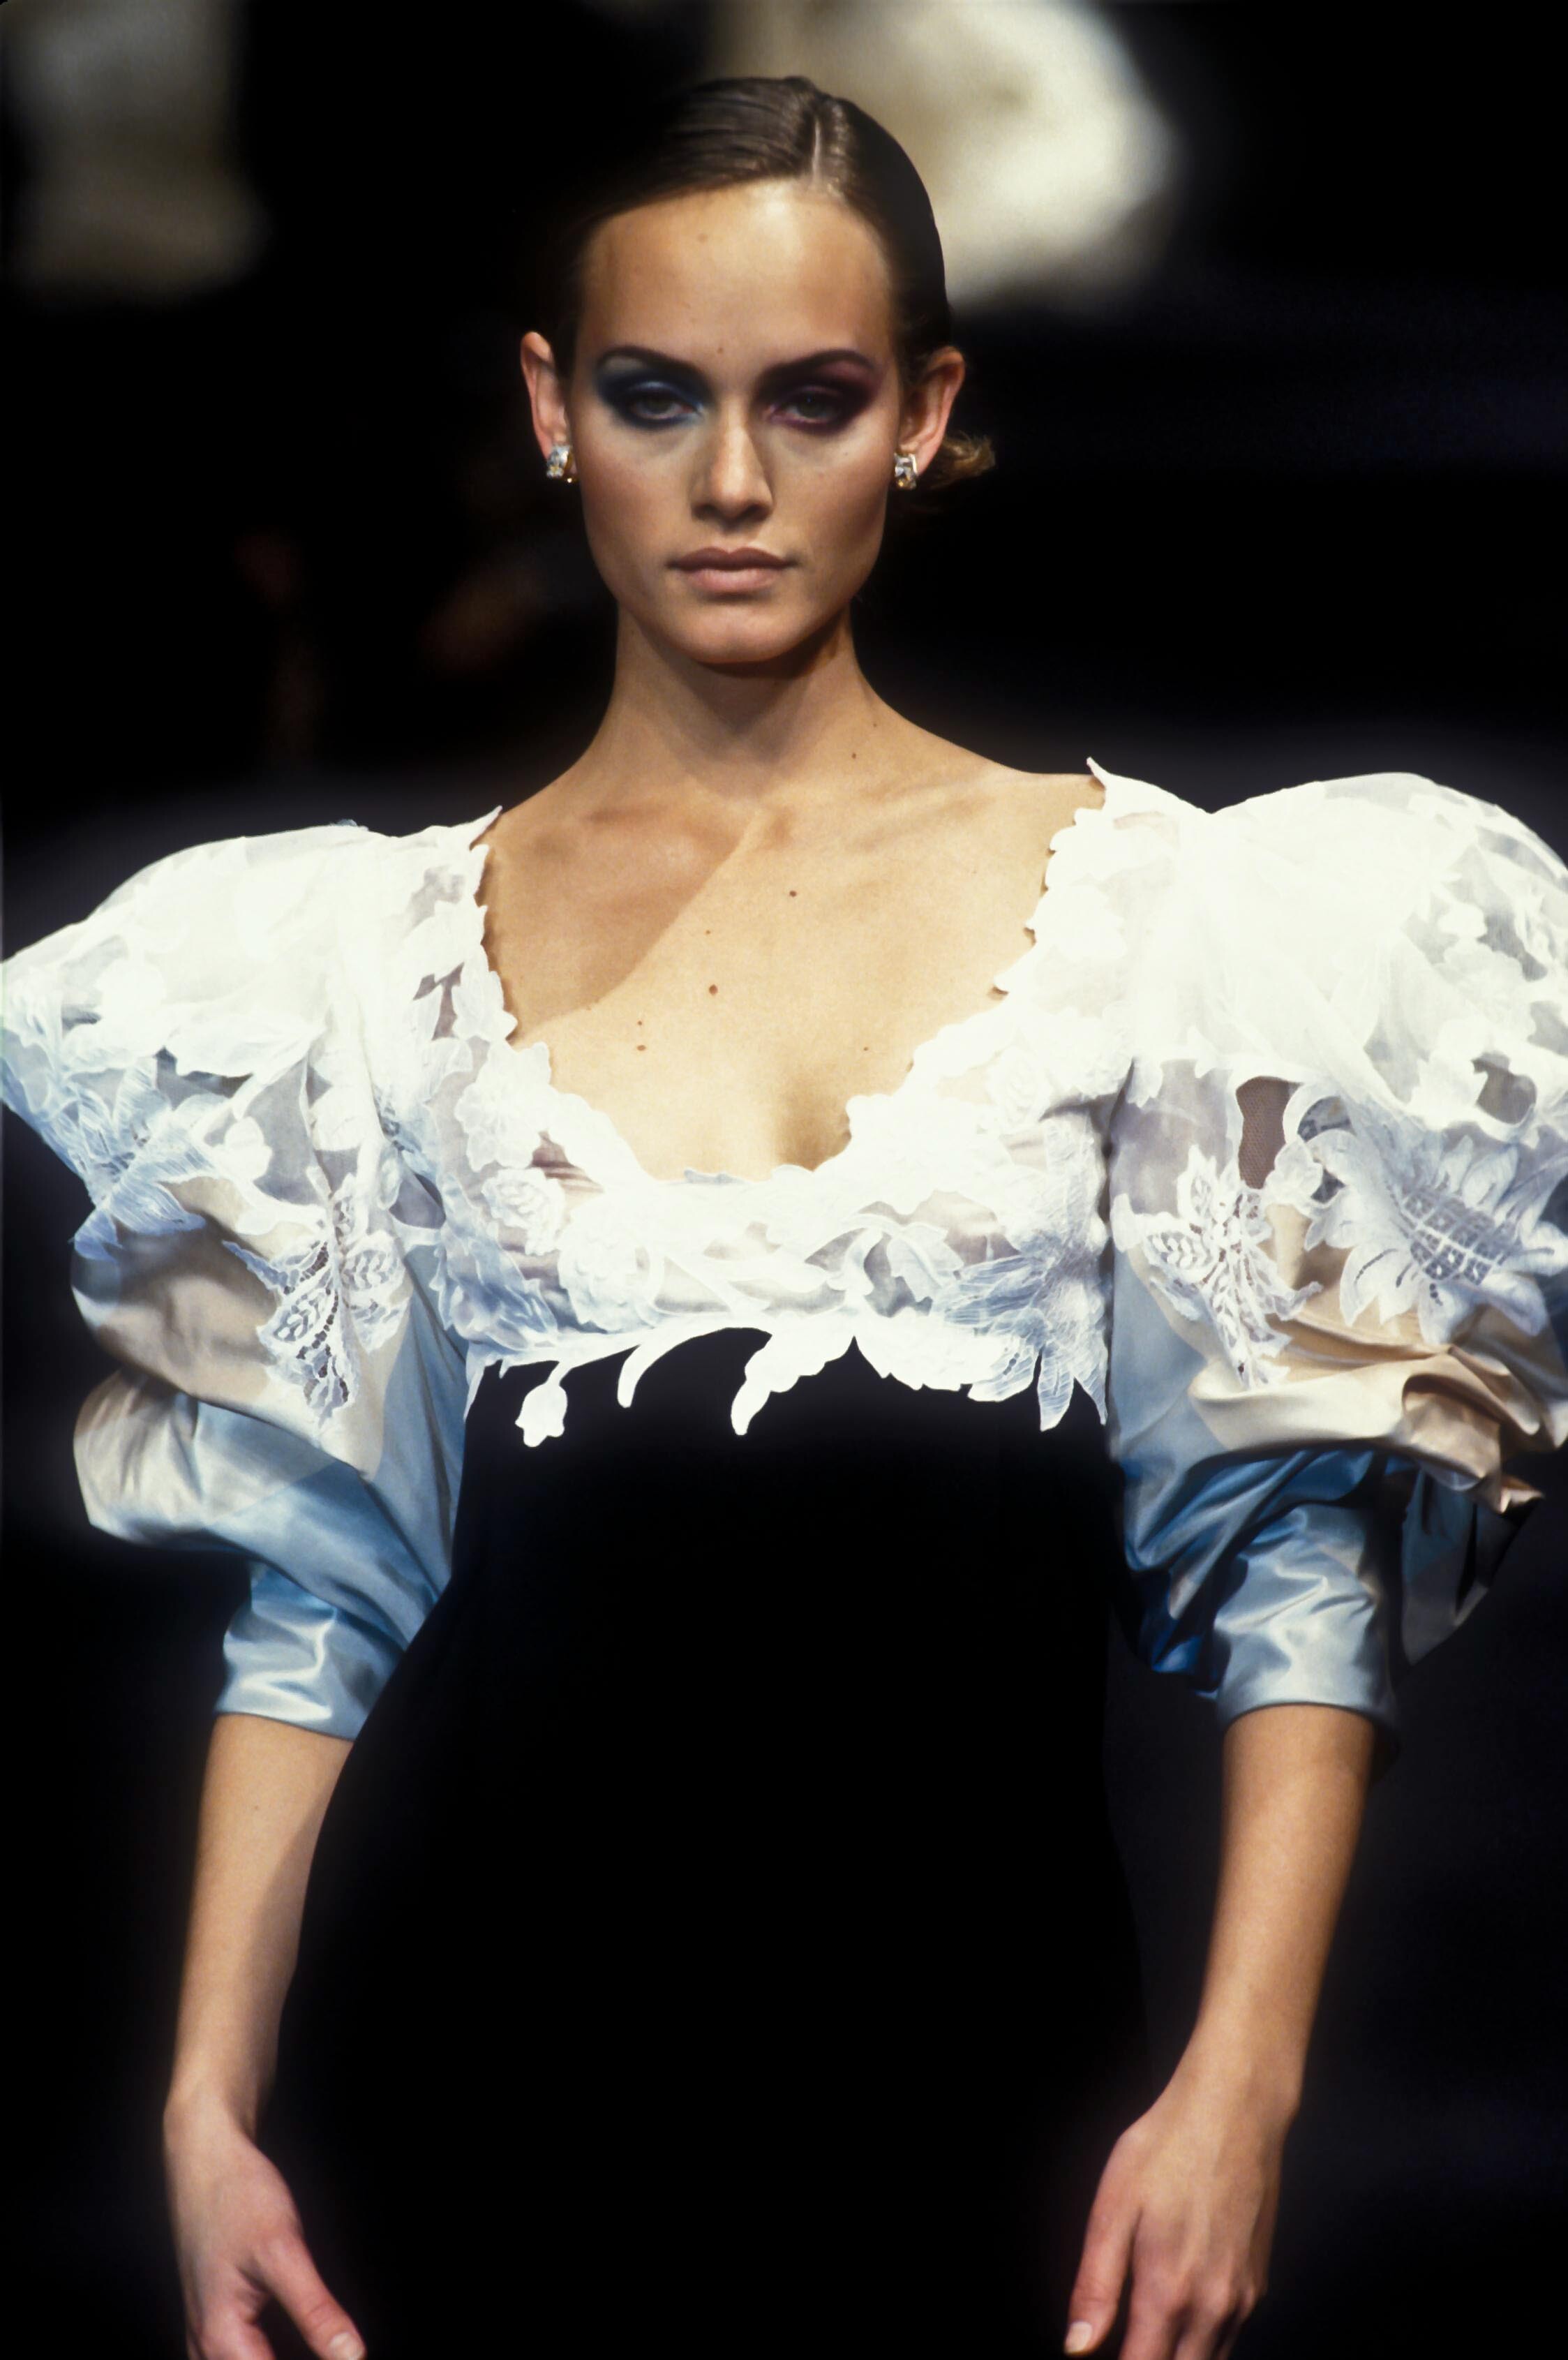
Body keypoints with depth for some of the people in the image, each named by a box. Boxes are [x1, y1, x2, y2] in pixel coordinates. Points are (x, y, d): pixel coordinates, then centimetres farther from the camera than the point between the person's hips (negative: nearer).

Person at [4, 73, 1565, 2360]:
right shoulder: (384, 946, 8)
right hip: (475, 2020, 1)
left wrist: (1242, 2082, -8)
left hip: (968, 2020, -1)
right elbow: (320, 1583, 10)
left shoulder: (1159, 903, 3)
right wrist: (211, 2095, 1)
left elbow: (1298, 1539, 2)